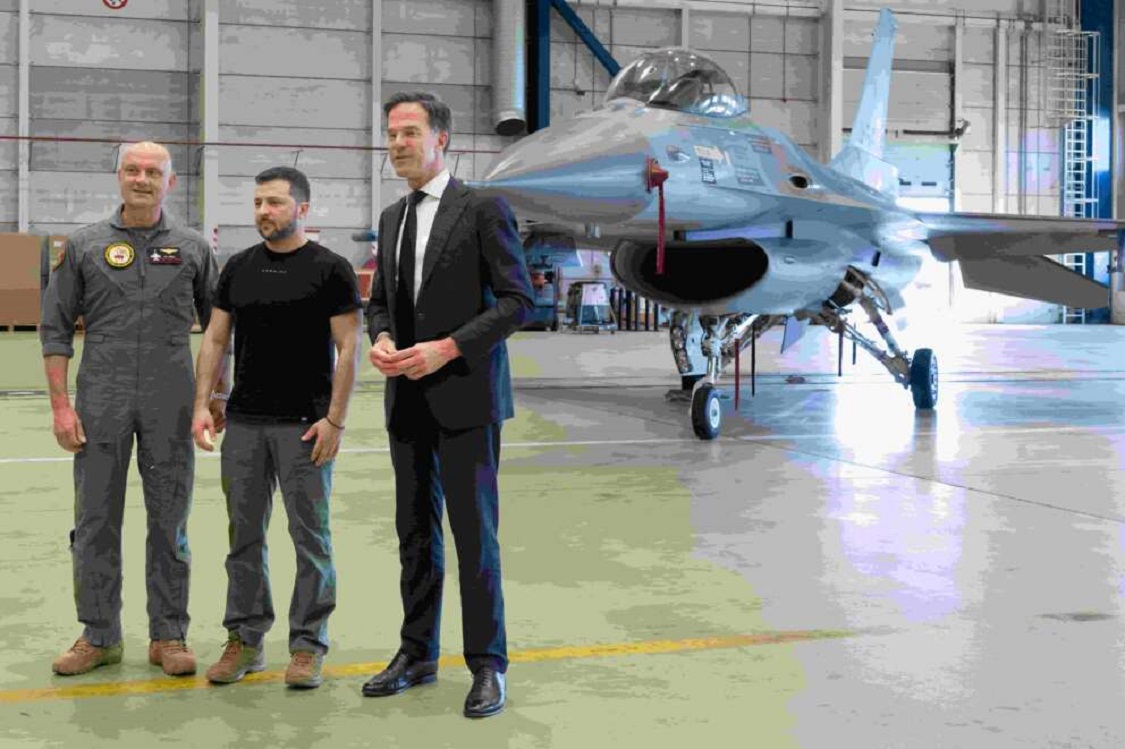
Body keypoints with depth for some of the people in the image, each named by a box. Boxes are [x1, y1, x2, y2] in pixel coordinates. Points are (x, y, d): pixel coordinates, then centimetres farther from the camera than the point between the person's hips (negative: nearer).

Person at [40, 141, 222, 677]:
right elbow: (55, 328, 4)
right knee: (95, 522, 5)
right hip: (101, 403, 0)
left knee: (169, 523, 5)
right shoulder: (85, 246, 4)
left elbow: (217, 328, 12)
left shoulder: (192, 249, 6)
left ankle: (169, 635, 15)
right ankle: (99, 636, 17)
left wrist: (217, 396, 6)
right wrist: (60, 404, -4)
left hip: (171, 406, 0)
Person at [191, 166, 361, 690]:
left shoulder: (329, 269, -4)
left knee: (310, 537, 1)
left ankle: (307, 646, 10)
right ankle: (245, 641, 20)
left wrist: (334, 419, -14)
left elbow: (348, 347, -7)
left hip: (304, 425, -5)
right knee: (244, 535, 9)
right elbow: (215, 340, 11)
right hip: (244, 423, 5)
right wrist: (202, 406, 0)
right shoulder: (238, 268, 10)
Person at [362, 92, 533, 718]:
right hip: (408, 401, 6)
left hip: (466, 396, -6)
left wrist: (448, 348, -18)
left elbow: (518, 300, -10)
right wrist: (381, 338, -1)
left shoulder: (483, 210, -6)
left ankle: (488, 665, 7)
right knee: (416, 532, 12)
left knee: (474, 533, -3)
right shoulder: (393, 218, 14)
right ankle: (417, 654, 23)